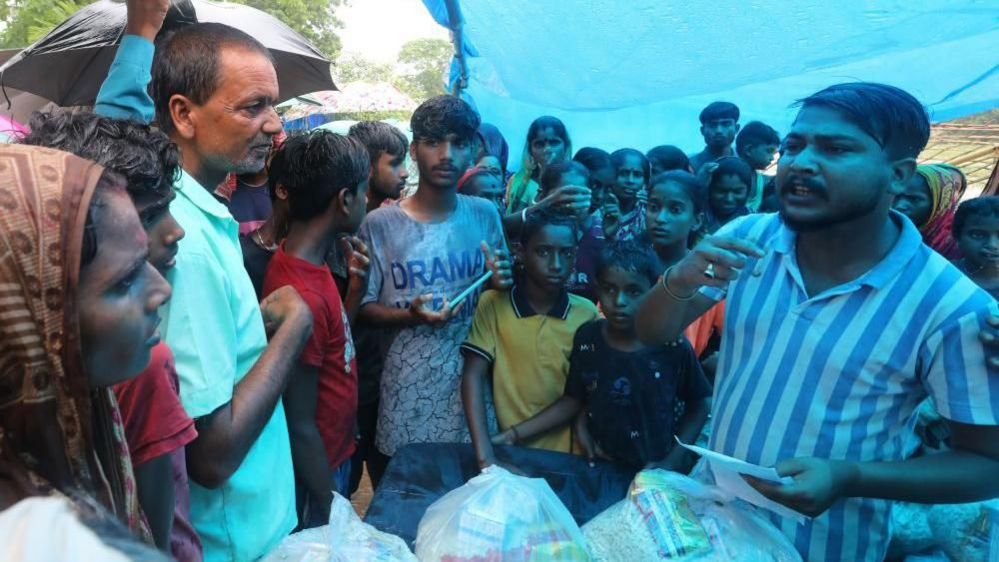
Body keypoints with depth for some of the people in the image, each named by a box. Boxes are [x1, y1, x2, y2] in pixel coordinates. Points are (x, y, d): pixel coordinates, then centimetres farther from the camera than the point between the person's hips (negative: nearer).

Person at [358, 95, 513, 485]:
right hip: (407, 396, -3)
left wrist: (499, 283, -9)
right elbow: (363, 309, -5)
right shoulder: (379, 225, -10)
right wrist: (410, 315, -22)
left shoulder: (485, 216, 1)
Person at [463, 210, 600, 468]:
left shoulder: (587, 313, -1)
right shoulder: (493, 303, -4)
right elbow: (473, 376, -8)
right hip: (507, 451, 0)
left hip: (566, 453, 1)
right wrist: (485, 455, -19)